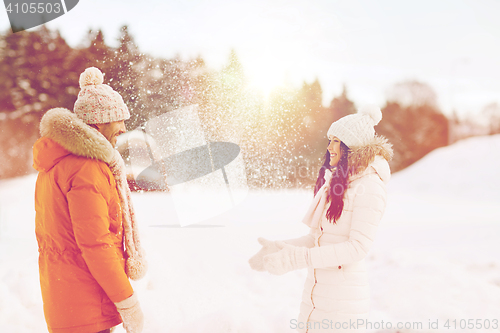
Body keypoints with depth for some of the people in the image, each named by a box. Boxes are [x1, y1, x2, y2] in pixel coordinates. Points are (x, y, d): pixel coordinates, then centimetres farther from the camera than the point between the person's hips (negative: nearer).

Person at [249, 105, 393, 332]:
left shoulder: (368, 186, -14)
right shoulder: (336, 181, 13)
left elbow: (358, 247, -20)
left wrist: (299, 258, -23)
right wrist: (281, 248, 5)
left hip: (343, 299, -8)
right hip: (315, 291, 8)